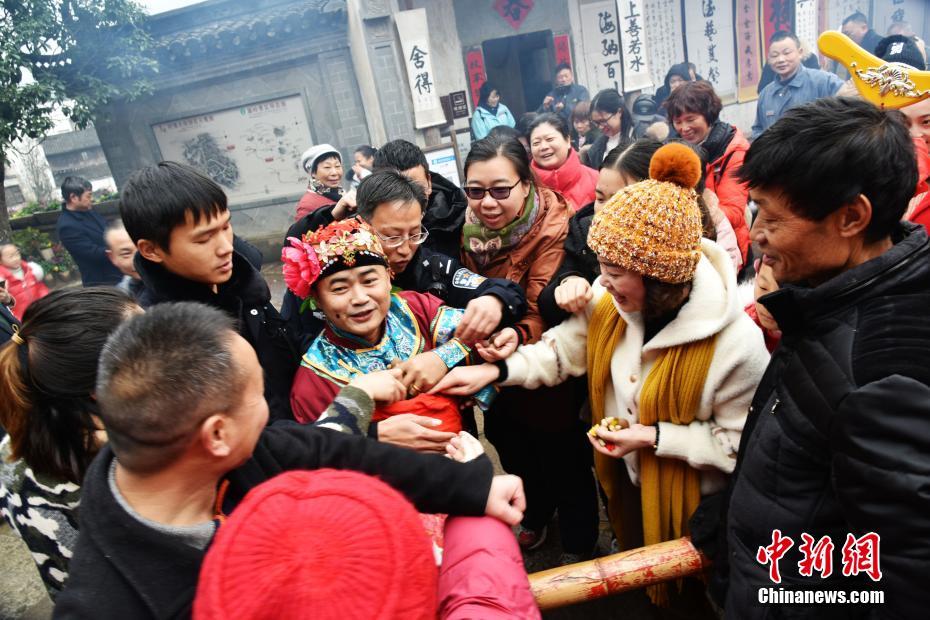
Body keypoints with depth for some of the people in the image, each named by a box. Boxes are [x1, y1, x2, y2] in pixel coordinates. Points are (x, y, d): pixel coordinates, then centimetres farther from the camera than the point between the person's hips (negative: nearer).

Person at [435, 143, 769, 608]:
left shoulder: (736, 344, -34)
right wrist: (496, 371, -18)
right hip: (624, 477, 5)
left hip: (692, 502, -5)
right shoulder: (608, 299, -18)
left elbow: (741, 443, -24)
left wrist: (654, 437, -30)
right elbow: (564, 348, -6)